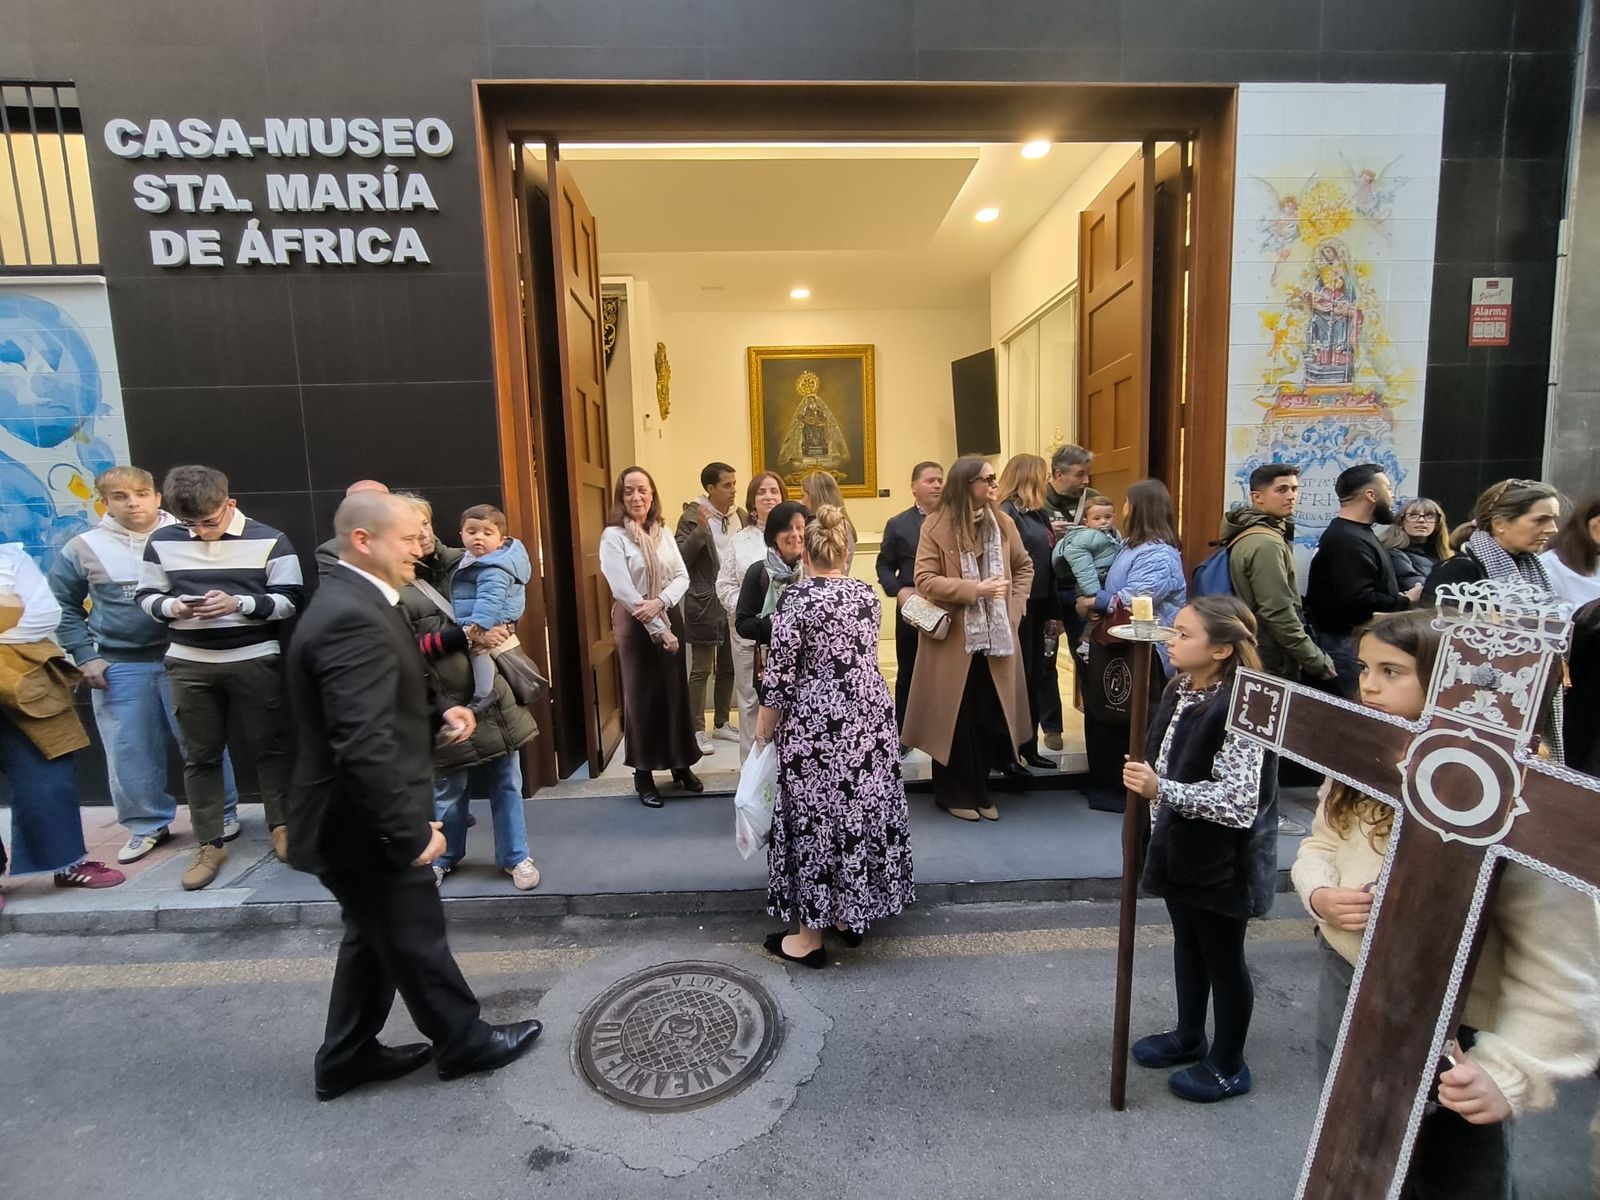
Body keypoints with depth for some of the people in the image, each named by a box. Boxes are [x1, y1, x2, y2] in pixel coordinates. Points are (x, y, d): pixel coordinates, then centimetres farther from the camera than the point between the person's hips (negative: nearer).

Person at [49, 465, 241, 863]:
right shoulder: (82, 549, 4)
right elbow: (62, 607, 11)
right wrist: (85, 656, 2)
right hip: (119, 667, 2)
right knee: (129, 752, 8)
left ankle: (223, 815, 20)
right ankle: (147, 825, 25)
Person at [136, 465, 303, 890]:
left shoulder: (268, 540, -5)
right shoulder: (162, 542, 3)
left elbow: (291, 600, -5)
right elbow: (146, 597, 10)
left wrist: (239, 604, -19)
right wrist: (173, 607, -12)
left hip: (255, 660, -2)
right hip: (189, 663, 3)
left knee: (271, 745, 7)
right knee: (200, 755, 9)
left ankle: (281, 826, 23)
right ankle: (209, 845, 21)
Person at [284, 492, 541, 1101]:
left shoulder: (351, 602, 7)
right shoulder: (352, 618, -27)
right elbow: (363, 745, -32)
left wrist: (437, 715, 1)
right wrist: (411, 831, -26)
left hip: (355, 819, 10)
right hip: (363, 824, -10)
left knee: (374, 939, 24)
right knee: (417, 939, 10)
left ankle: (347, 1057, 40)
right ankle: (464, 1041, 31)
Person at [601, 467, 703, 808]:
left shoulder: (663, 533, 8)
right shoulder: (613, 536, -8)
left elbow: (683, 576, 2)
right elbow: (621, 588, -16)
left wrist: (660, 603, -18)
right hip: (634, 623, -4)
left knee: (675, 690, 9)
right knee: (641, 694, 2)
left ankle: (681, 764, 25)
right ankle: (643, 773, 15)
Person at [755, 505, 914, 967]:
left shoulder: (796, 598, -14)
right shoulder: (867, 594, 4)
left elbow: (779, 675, -13)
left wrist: (763, 729, 1)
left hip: (817, 726, -6)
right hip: (870, 718, 6)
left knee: (815, 819, 5)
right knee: (863, 810, 16)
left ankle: (811, 933, 17)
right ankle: (853, 915, 31)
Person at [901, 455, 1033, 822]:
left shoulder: (1003, 523, 6)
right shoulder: (936, 526, -7)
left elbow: (1024, 567, 17)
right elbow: (925, 580, -13)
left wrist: (1014, 607, 2)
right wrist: (975, 589, -20)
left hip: (996, 637, 4)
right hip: (954, 639, -4)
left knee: (990, 717, 8)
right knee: (955, 719, 5)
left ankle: (980, 790, 26)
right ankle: (955, 794, 21)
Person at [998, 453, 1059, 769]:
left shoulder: (1038, 513, 13)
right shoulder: (1006, 514, -13)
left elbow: (1047, 563, 13)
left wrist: (1052, 610, 13)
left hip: (1037, 606, 8)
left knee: (1035, 677, 14)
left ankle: (1029, 746, 27)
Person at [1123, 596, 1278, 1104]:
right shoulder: (1180, 689, -1)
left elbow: (1238, 798, -30)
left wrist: (1161, 791, -36)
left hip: (1222, 858, -8)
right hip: (1181, 847, 8)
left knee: (1223, 959, 12)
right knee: (1187, 944, 24)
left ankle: (1227, 1065, 34)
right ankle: (1188, 1037, 44)